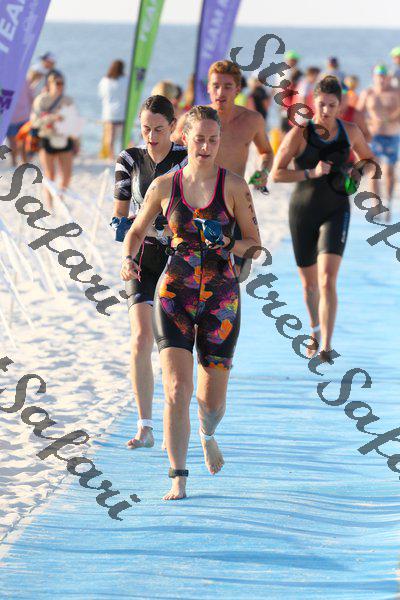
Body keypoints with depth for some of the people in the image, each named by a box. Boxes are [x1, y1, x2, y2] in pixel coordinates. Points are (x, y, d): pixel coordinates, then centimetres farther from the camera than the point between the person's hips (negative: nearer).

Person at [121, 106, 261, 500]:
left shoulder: (233, 186, -2)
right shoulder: (164, 186, 2)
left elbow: (255, 243, 3)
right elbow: (136, 231, 16)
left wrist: (229, 246, -17)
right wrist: (128, 259, -4)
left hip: (220, 299, 0)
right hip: (174, 294, 0)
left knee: (212, 401, 6)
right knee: (176, 388, -15)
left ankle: (207, 435, 43)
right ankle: (178, 480, -9)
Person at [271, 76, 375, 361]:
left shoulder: (350, 132, -2)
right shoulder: (300, 133, -10)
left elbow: (369, 160, 15)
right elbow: (276, 173, -12)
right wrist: (311, 173, -24)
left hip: (335, 211, 0)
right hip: (302, 210, 0)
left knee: (328, 280, -18)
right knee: (309, 283, 14)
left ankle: (326, 347, -19)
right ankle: (315, 328, 43)